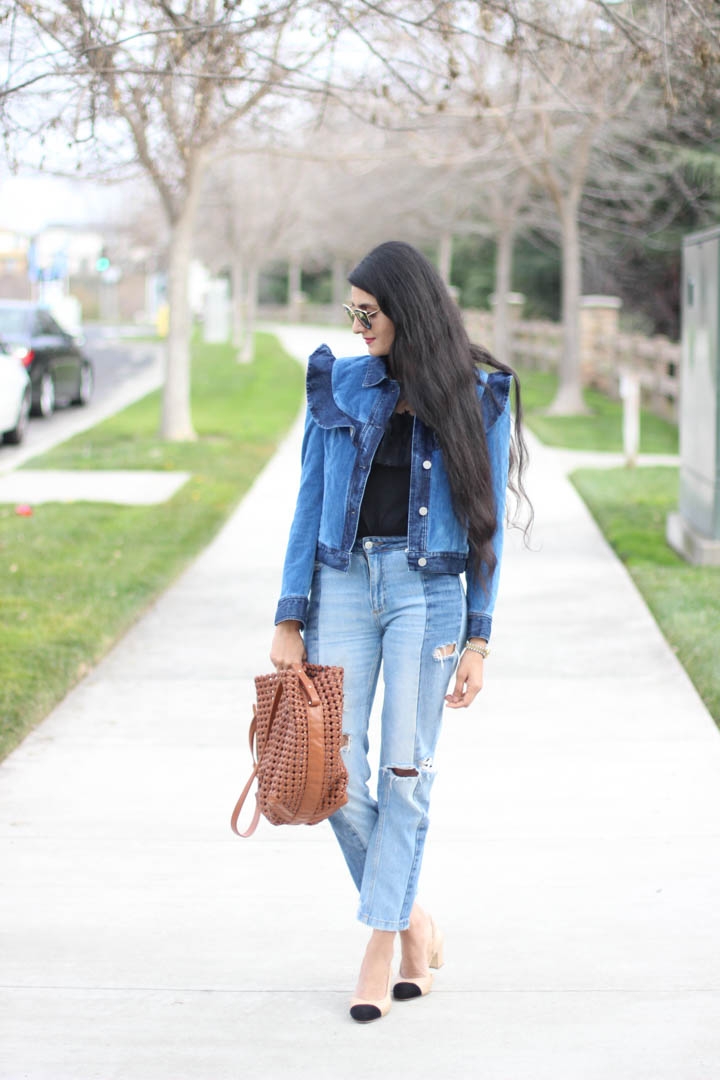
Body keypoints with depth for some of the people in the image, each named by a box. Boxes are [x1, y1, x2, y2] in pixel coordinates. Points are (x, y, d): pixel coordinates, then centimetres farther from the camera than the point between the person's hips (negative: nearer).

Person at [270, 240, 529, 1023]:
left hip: (429, 591, -2)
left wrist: (477, 640, -2)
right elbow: (310, 504, 7)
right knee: (337, 771, -3)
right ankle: (413, 921, 17)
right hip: (343, 583, 2)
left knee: (405, 774, -2)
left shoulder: (477, 399, 0)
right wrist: (288, 621, 2)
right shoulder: (340, 386, 5)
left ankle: (380, 951, 8)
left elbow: (486, 524, 2)